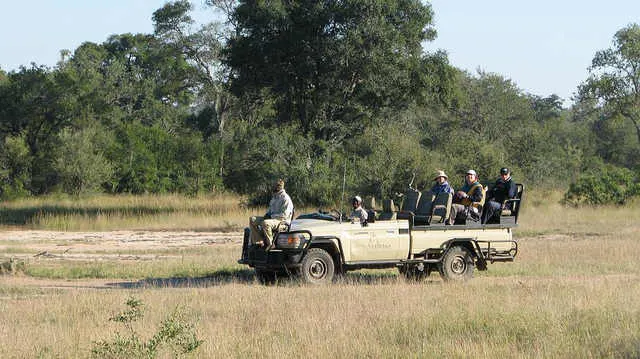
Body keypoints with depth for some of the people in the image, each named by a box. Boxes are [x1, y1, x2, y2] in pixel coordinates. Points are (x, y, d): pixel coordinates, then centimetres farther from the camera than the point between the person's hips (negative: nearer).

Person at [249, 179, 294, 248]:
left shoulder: (285, 198, -11)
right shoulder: (274, 197, 19)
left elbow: (284, 215, -18)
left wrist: (272, 216, -17)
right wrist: (267, 214, 7)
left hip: (282, 221, -10)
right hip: (272, 218, 10)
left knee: (265, 223, -39)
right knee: (252, 220, -3)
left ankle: (270, 244, -26)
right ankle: (258, 241, -10)